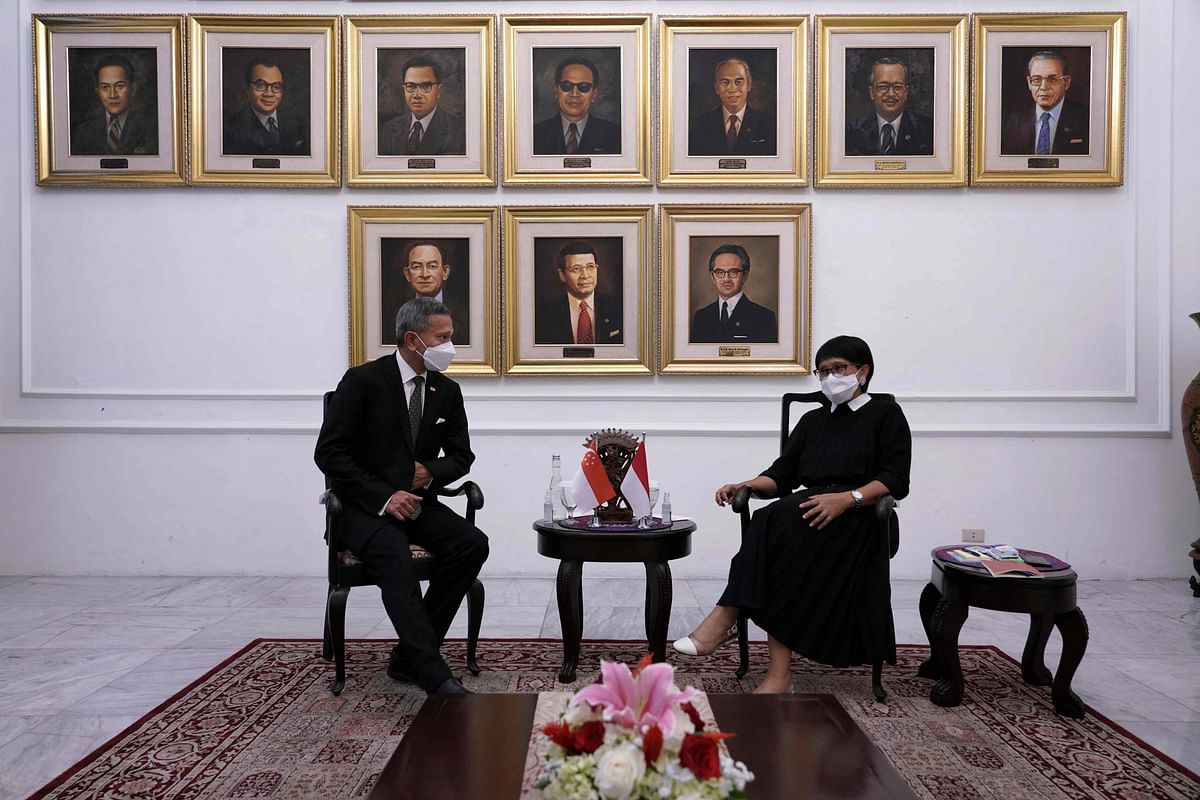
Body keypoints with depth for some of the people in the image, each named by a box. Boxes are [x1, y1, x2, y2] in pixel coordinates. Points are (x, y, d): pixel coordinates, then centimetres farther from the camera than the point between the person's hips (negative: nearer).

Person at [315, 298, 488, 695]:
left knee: (473, 543, -22)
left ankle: (408, 657, -14)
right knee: (395, 556, -36)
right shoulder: (363, 380, -9)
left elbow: (461, 454, 14)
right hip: (365, 506, -5)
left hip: (417, 502, 5)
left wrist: (430, 472, -10)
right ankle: (433, 674, -35)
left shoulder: (447, 391, 6)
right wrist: (383, 497, -21)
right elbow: (329, 452, -12)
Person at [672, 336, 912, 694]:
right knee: (774, 526, -33)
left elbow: (895, 481, -2)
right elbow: (782, 475, 18)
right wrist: (744, 486, -3)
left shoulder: (885, 414, 12)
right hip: (810, 508, 4)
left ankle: (727, 617, -32)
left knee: (780, 522, -34)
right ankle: (779, 672, -38)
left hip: (857, 517, -4)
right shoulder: (813, 421, 27)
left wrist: (847, 498, -20)